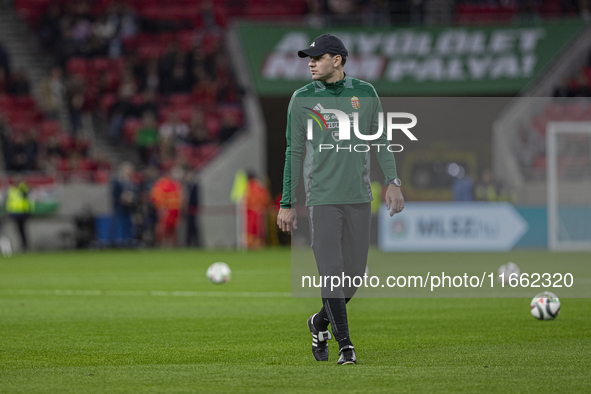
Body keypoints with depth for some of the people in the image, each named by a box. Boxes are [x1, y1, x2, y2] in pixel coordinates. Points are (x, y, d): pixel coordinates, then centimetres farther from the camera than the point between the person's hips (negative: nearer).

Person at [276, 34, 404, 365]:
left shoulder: (365, 93, 4)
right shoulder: (302, 99, 1)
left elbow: (380, 141, 8)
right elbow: (295, 153, 4)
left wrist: (393, 182, -5)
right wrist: (287, 204, 2)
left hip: (359, 197, 2)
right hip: (322, 198, -2)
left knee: (355, 274, 5)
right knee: (331, 272, -10)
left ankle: (321, 322, 30)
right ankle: (345, 344, -5)